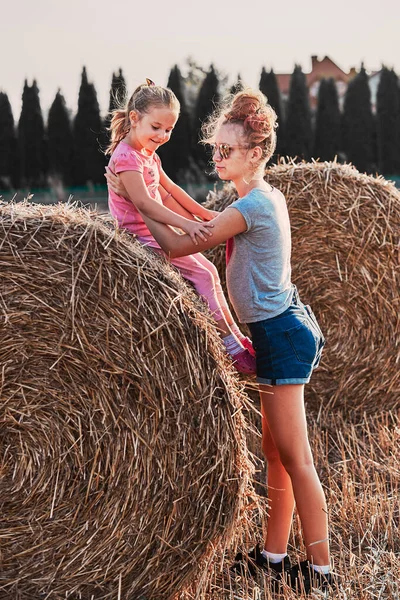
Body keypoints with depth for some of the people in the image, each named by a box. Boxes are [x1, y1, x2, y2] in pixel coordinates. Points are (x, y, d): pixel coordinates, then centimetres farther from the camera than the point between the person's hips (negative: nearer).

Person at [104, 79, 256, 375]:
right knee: (201, 274, -14)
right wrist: (186, 224, -36)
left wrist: (203, 213, 20)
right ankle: (232, 344, -8)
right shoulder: (127, 156, -20)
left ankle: (236, 335, 17)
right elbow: (143, 203, -30)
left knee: (208, 270, 10)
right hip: (142, 238, -10)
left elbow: (168, 189, 22)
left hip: (157, 234, 10)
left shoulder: (148, 154, 12)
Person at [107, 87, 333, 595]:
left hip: (281, 334, -10)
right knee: (276, 451, 14)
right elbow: (207, 228, 24)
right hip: (283, 329, 10)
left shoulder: (253, 205, -18)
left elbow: (180, 246, -15)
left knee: (293, 456, -5)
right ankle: (274, 554, 22)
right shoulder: (264, 197, 11)